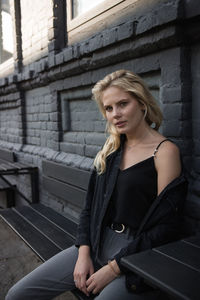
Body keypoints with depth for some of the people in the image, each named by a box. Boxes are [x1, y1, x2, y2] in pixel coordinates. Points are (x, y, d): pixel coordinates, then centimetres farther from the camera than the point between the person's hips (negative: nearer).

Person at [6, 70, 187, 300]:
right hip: (98, 245, 6)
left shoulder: (165, 151, -10)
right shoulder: (112, 148, 9)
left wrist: (113, 268, -13)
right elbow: (90, 205, 10)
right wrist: (84, 252, -3)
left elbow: (165, 228, -13)